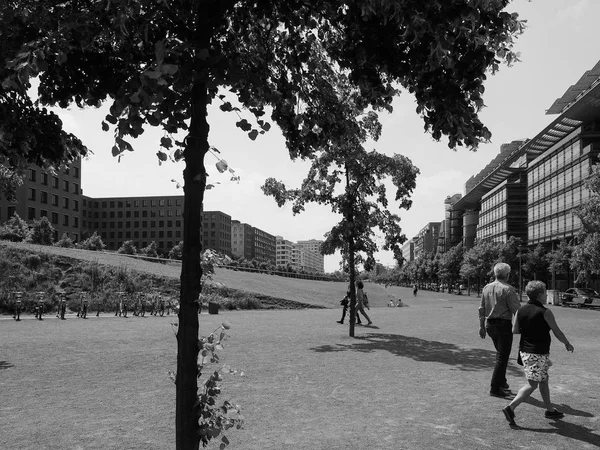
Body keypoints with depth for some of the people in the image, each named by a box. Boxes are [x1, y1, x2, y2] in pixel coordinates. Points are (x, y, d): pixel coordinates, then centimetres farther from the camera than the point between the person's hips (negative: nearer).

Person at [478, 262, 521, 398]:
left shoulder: (486, 288, 6)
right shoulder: (508, 289, -14)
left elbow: (482, 309, 10)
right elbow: (517, 310, -14)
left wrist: (481, 326, 17)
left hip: (490, 325, 7)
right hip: (503, 325, -7)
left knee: (501, 354, 22)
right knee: (502, 357, 0)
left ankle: (502, 383, 26)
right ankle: (495, 389, 1)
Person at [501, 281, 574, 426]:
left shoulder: (521, 310, 1)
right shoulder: (545, 312, -15)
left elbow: (515, 330, 4)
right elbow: (557, 332, -6)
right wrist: (567, 344, 11)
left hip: (524, 351, 7)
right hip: (538, 354, -7)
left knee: (544, 381, 21)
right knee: (532, 385, -3)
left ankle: (550, 410, 32)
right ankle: (510, 408, -12)